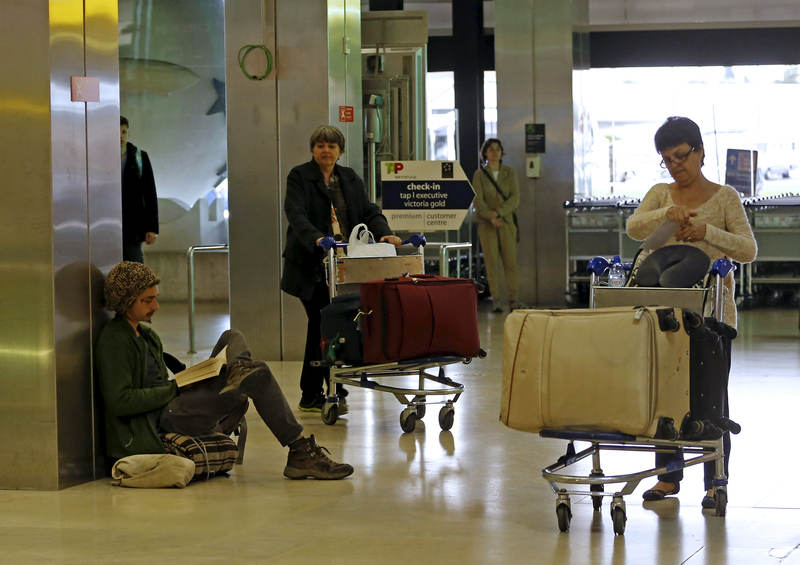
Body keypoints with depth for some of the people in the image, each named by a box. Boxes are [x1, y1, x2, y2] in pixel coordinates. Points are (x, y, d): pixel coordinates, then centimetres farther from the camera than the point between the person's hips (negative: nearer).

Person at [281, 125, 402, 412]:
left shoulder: (350, 179, 15)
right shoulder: (299, 176, -2)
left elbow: (369, 211, 8)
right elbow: (296, 214, -16)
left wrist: (384, 233, -13)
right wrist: (317, 239, -34)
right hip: (312, 265, -5)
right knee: (324, 325, -9)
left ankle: (311, 396, 15)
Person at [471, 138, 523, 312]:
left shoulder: (509, 173, 7)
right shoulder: (479, 175, 3)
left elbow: (515, 198, -2)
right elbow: (477, 201, -5)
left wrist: (498, 212, -15)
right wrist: (491, 217, -18)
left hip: (507, 221, 1)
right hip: (486, 223, -1)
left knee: (510, 260, -3)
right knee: (492, 260, -4)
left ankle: (514, 299, 2)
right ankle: (497, 300, -1)